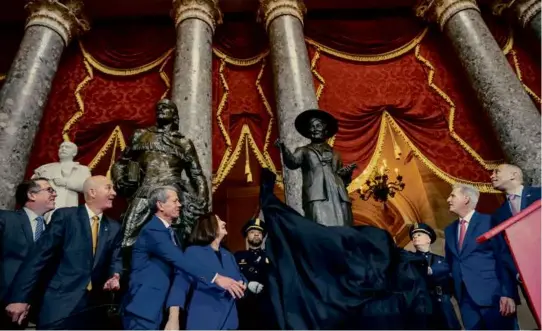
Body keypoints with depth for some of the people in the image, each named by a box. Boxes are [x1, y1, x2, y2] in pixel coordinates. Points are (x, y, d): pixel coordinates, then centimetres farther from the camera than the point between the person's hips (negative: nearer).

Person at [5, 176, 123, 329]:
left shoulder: (114, 227, 9)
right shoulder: (65, 216, -3)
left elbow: (115, 260, 11)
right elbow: (39, 256, -7)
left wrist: (115, 276, -12)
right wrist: (20, 298, -10)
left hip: (93, 306, 4)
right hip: (59, 303, -4)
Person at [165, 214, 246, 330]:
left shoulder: (228, 255, 16)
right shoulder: (193, 252, -2)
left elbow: (240, 279, 14)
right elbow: (180, 284, -13)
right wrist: (173, 319, -24)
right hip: (202, 321, -5)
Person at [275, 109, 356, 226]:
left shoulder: (334, 154, 24)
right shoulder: (303, 151, 16)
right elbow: (293, 162, -6)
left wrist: (347, 172, 2)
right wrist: (283, 148, -24)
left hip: (337, 196, 3)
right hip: (316, 196, -3)